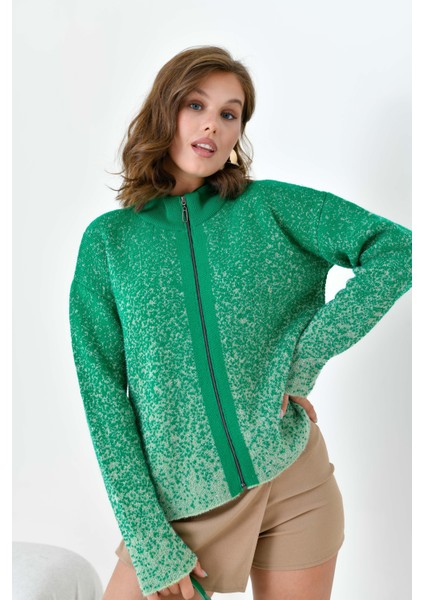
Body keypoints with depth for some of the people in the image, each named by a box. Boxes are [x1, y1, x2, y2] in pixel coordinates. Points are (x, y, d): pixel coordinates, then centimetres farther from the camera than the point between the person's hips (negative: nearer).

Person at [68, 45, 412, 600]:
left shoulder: (269, 206, -1)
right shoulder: (108, 241, 0)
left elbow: (398, 249, -10)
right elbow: (103, 394, -4)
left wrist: (303, 358, -16)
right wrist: (151, 544, -9)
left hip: (293, 484, 0)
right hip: (179, 500, 0)